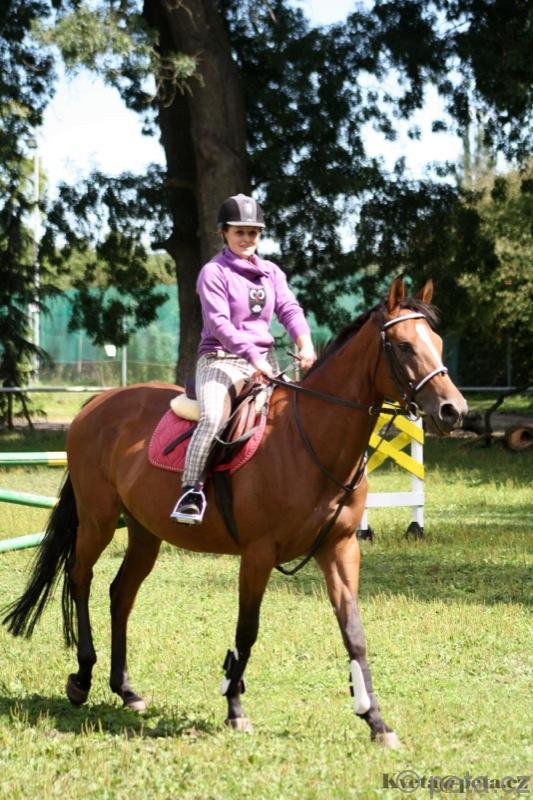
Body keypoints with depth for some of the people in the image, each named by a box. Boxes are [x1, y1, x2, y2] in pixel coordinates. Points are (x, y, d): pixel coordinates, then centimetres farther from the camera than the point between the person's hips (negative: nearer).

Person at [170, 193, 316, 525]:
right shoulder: (214, 273, -3)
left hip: (265, 361, 6)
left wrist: (305, 344, -20)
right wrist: (252, 357, -25)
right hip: (221, 359, -6)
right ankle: (191, 491, -30)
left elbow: (290, 309, 1)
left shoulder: (271, 272, 14)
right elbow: (219, 323, -14)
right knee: (213, 417, -30)